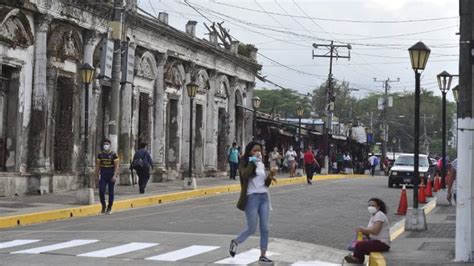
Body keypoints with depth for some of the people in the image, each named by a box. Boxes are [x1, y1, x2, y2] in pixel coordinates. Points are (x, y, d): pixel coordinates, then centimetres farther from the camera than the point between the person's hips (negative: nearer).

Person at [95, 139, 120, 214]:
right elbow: (97, 166, 8)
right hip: (103, 176, 2)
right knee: (101, 191, -8)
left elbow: (116, 166, -8)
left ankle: (109, 208, 13)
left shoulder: (113, 154, -5)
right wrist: (97, 176, 4)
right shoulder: (100, 154, 4)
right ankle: (103, 206, 11)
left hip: (111, 176, -2)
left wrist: (115, 176, -17)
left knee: (111, 192, 3)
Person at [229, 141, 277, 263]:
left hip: (264, 197, 6)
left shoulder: (261, 164, 13)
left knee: (264, 228, 2)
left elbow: (266, 184, 13)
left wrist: (270, 177, -7)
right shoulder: (244, 164, -5)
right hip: (251, 198, -6)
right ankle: (235, 242, 25)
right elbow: (245, 175, -28)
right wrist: (252, 160, -24)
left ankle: (262, 255, 9)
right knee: (252, 229, -1)